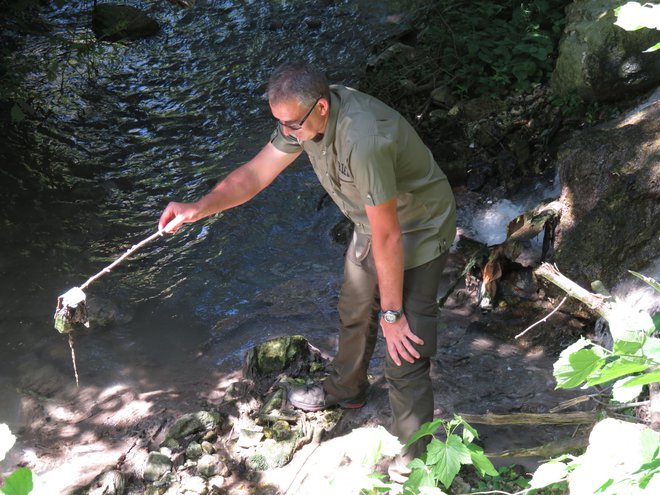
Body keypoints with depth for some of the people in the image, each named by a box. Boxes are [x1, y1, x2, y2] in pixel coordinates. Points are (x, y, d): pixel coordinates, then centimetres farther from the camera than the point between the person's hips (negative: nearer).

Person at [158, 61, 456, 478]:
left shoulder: (362, 141, -41)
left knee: (405, 353, -7)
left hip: (416, 233, -9)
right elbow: (256, 173, -6)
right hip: (374, 225, 9)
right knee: (354, 313, 27)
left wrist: (391, 313, -23)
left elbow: (387, 237, -33)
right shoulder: (305, 114, -14)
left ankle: (411, 464, 9)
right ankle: (347, 389, 55)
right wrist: (198, 209, -22)